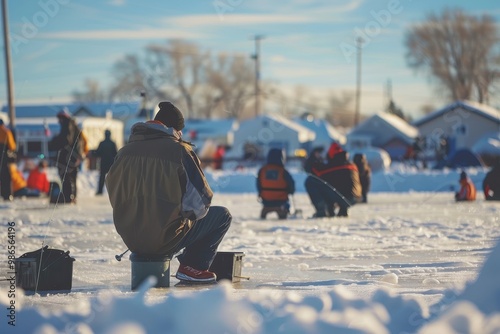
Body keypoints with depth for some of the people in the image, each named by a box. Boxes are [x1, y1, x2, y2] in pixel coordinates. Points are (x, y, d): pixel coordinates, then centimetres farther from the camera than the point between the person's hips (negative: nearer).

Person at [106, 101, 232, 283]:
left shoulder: (125, 151, 2)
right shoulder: (180, 150, -12)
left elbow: (115, 196, 12)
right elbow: (200, 199, -9)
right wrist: (189, 214, 14)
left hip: (130, 240, 7)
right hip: (165, 242, -7)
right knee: (222, 215, 13)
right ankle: (191, 267, 10)